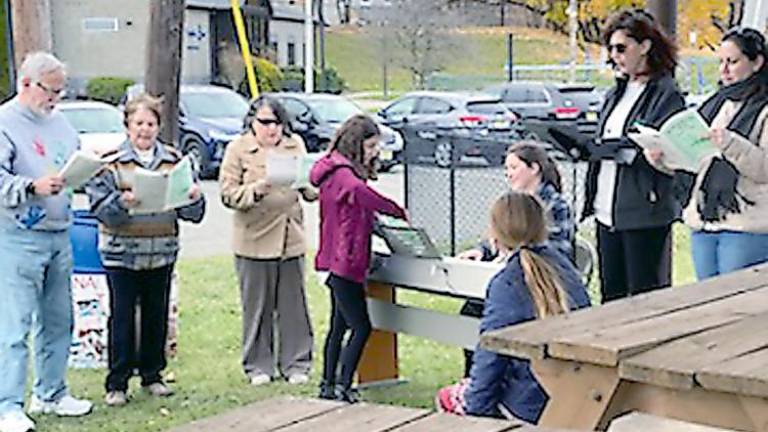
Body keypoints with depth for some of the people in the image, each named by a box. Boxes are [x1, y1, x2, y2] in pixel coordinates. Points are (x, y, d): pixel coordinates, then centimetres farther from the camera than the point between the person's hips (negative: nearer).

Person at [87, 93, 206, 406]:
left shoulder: (174, 160, 8)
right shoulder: (110, 160, -2)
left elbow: (192, 213, 8)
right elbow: (99, 206, -9)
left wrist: (194, 198, -14)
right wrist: (122, 202, -28)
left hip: (162, 252, 3)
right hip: (121, 253, -3)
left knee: (157, 316, 10)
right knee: (122, 317, -1)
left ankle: (152, 375, 25)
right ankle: (116, 384, 8)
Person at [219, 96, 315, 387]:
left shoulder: (295, 145, 10)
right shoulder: (238, 149, 0)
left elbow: (309, 189, 16)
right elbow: (228, 194, -5)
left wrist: (313, 185, -7)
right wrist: (256, 190, -21)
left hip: (291, 238, 3)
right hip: (255, 240, -3)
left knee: (294, 305, 6)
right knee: (257, 307, 5)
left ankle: (296, 363, 18)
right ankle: (258, 366, 17)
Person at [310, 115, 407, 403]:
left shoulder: (341, 170, 15)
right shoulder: (343, 173, -17)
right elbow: (359, 192, -39)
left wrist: (374, 219, 2)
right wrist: (398, 212, -33)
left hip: (340, 262, 11)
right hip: (345, 262, -11)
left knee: (339, 325, 16)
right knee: (361, 327, -7)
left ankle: (328, 385, 22)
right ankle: (343, 386, -5)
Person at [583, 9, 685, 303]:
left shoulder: (666, 94, -8)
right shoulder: (616, 93, 16)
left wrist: (618, 149, -24)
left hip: (645, 214, -7)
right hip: (607, 210, 7)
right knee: (611, 296, 12)